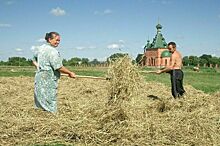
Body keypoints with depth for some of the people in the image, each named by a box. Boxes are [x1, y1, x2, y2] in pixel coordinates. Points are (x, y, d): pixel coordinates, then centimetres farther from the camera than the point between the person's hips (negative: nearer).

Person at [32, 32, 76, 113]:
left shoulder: (41, 48, 12)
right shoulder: (52, 51, -16)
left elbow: (34, 61, 26)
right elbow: (59, 67, -20)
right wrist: (70, 73, -9)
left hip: (39, 77, 9)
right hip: (48, 81, -9)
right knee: (50, 106, -4)